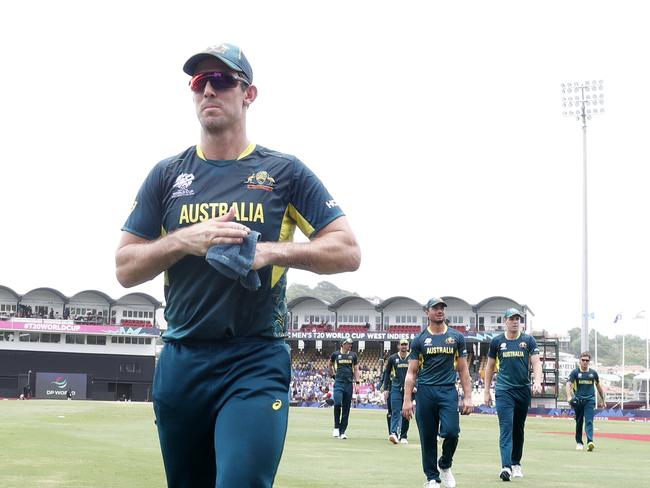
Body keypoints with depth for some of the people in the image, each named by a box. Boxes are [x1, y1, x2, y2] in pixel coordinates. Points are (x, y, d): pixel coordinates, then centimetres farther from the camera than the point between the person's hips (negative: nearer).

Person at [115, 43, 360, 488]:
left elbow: (348, 252, 0)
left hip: (257, 363, -3)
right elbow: (125, 268, 6)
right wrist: (185, 240, -11)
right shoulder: (168, 175, 10)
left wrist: (272, 251, -15)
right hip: (180, 362, 3)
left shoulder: (285, 172, 4)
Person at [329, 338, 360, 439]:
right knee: (337, 404, -19)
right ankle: (336, 427, -2)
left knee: (346, 408, 2)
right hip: (338, 383, -2)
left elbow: (356, 369, 11)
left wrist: (357, 383, 2)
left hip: (349, 384, 2)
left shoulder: (353, 355, 10)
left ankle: (342, 431, 8)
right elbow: (330, 365, 24)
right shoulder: (335, 354, 6)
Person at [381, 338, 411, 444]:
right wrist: (386, 389, 5)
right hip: (396, 388, -1)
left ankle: (403, 436, 11)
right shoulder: (392, 358, 6)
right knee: (395, 412, -12)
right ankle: (393, 433, -24)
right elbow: (387, 373, 10)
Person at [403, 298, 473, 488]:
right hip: (425, 392, 0)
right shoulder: (419, 340, 7)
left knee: (451, 431, -15)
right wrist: (407, 400, -4)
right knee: (428, 437, 1)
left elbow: (463, 370, 10)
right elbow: (412, 372, 5)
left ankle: (445, 465, 12)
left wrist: (468, 397, 2)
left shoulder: (456, 337, 10)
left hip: (448, 391, 0)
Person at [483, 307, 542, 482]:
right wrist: (486, 391, 8)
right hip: (504, 390, -1)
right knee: (506, 428, -12)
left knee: (519, 429, 11)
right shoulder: (497, 341, 5)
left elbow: (536, 363, -4)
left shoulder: (528, 340, 4)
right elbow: (490, 367, 11)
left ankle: (516, 463, 25)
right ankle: (506, 467, -21)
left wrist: (537, 381, -22)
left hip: (524, 390, 2)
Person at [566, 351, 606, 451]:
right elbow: (569, 384, -10)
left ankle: (590, 442, -25)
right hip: (578, 400, 0)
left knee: (589, 421, -12)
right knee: (579, 422, 8)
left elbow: (598, 386, 20)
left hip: (590, 399, 0)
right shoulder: (575, 372, 1)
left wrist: (602, 400, 23)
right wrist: (569, 396, -26)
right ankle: (579, 442, 21)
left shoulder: (593, 373, 8)